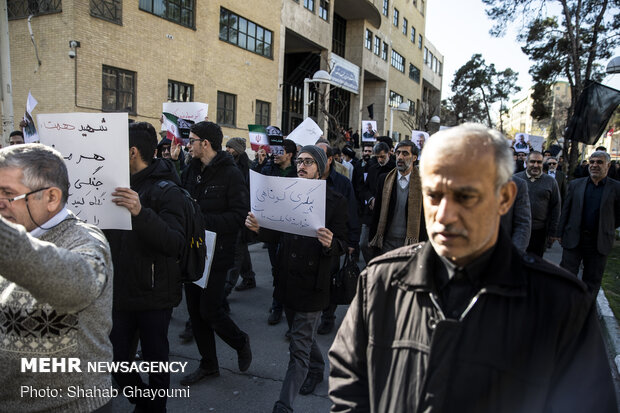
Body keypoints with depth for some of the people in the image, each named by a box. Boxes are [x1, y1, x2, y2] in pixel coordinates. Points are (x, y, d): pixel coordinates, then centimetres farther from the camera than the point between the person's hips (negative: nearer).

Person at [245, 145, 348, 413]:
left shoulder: (335, 201, -8)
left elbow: (342, 244, -10)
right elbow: (279, 236, 11)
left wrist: (330, 244, -32)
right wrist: (259, 228, -7)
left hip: (312, 283, -6)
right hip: (287, 278, 6)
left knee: (299, 349, -1)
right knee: (302, 336, 25)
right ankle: (316, 370, 50)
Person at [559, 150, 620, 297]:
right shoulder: (575, 184, 4)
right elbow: (566, 211, 7)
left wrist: (606, 229, 4)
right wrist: (561, 234, 6)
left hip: (600, 243, -1)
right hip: (573, 239, 1)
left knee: (592, 280, 10)